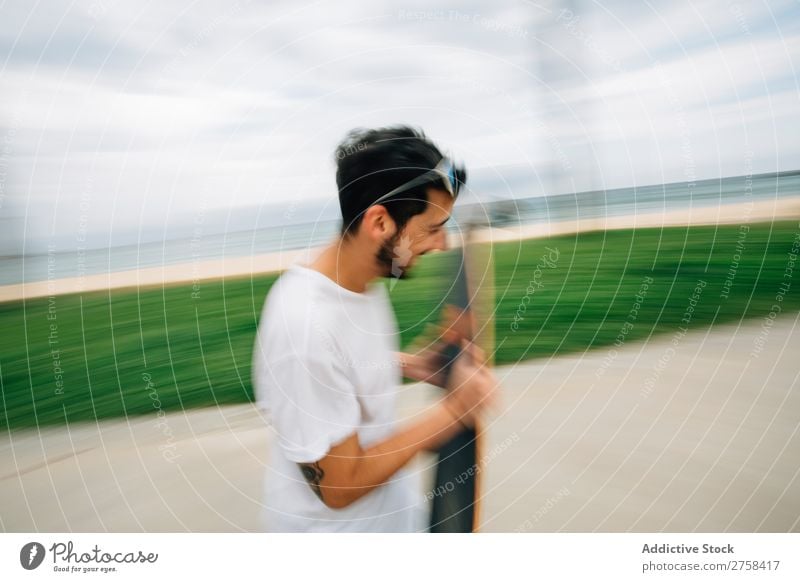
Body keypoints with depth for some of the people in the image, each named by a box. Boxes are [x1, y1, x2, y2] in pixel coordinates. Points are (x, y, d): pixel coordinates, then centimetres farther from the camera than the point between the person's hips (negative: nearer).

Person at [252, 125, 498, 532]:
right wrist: (452, 409, -24)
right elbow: (339, 485, -26)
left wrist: (407, 365, -5)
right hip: (334, 524, -7)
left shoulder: (365, 279, -8)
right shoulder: (305, 327, -34)